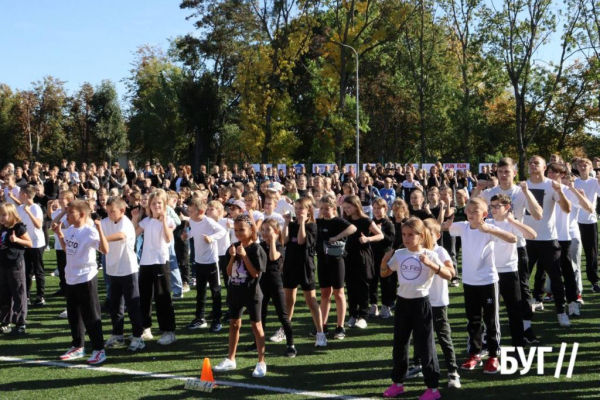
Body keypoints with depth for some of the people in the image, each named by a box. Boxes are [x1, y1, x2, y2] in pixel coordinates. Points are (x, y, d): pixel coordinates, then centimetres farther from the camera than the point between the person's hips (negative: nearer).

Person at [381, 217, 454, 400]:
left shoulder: (429, 255, -10)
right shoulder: (399, 254, 3)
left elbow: (448, 275, -16)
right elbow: (384, 274, 13)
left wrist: (431, 264, -29)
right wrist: (385, 261, -7)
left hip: (421, 303, -5)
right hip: (402, 302, 5)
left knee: (425, 345, 0)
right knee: (399, 344, 13)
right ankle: (398, 382, 27)